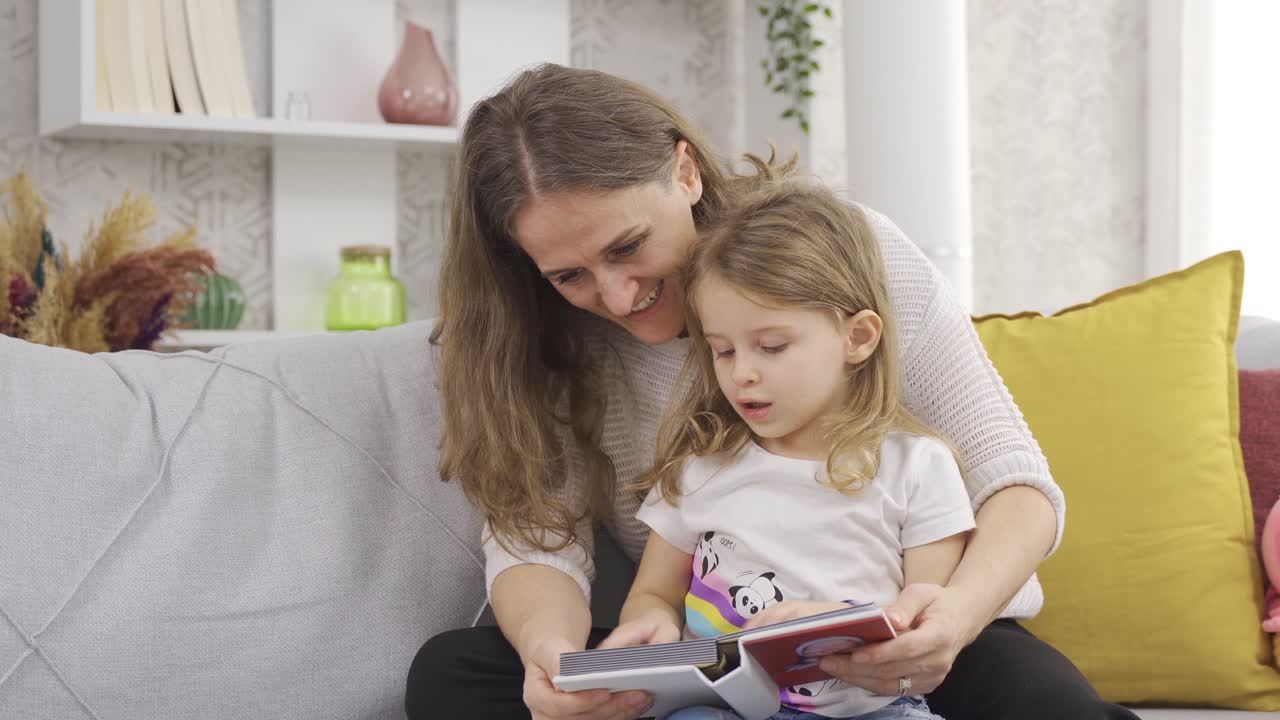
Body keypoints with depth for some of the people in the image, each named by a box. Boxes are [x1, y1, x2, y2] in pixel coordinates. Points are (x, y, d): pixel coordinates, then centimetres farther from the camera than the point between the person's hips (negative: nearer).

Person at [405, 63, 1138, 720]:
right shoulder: (553, 348, -3)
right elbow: (536, 538, -10)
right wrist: (550, 646, -35)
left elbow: (1014, 482, -13)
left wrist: (958, 613, -35)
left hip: (903, 646, -3)